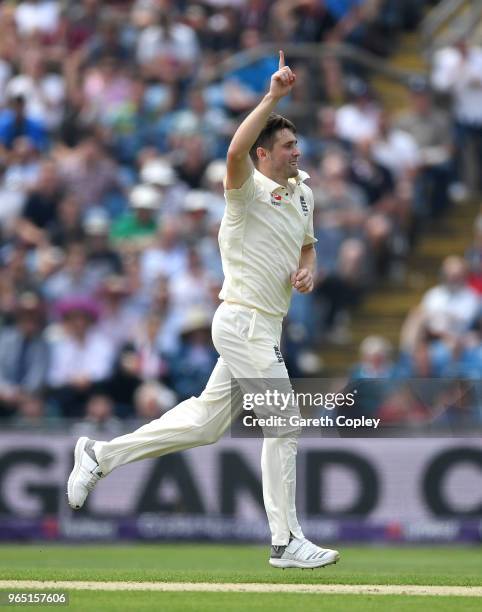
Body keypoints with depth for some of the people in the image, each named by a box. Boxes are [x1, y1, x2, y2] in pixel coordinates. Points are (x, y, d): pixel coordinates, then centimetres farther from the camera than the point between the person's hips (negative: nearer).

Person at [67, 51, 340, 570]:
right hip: (244, 322, -9)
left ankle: (102, 455, 23)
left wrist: (307, 270, 5)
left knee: (204, 423, 14)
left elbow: (307, 246, 28)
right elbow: (236, 151, -35)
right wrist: (273, 96, -33)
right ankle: (286, 542, -2)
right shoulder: (248, 190, -12)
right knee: (284, 426, -8)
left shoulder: (301, 191, 14)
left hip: (265, 328, 9)